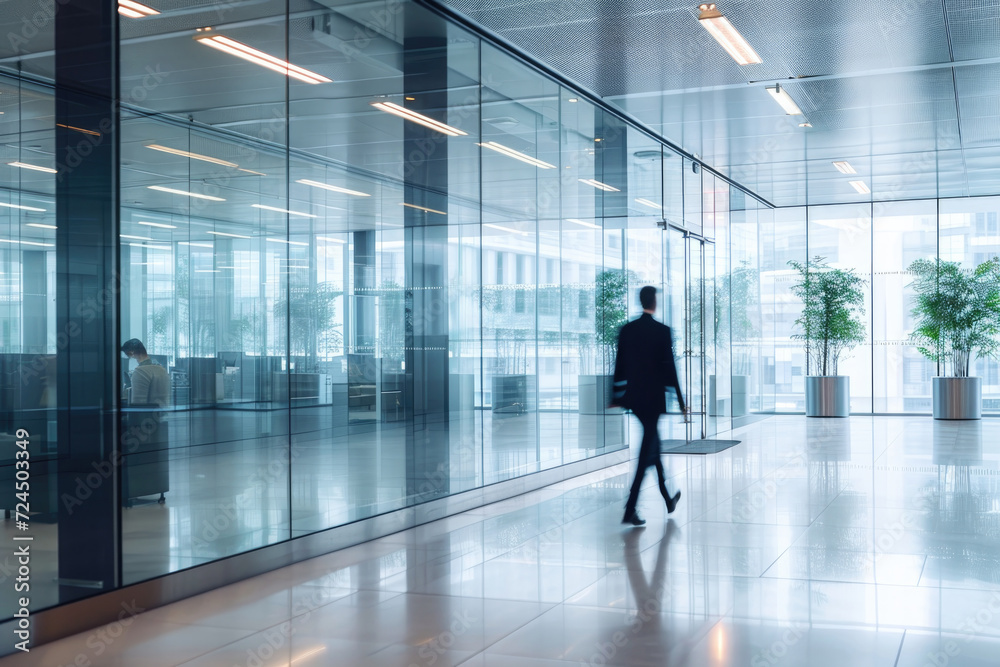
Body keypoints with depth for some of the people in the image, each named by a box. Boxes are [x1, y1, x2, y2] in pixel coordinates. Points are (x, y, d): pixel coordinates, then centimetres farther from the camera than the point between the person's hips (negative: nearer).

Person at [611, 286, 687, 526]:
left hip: (634, 396, 6)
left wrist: (616, 396, 15)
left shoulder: (627, 330, 3)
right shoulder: (663, 331, -11)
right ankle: (630, 510, -8)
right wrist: (680, 401, -4)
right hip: (653, 397, -6)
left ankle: (668, 499, 33)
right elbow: (670, 368, -11)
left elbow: (619, 365, 6)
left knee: (653, 443, 21)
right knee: (647, 452, -3)